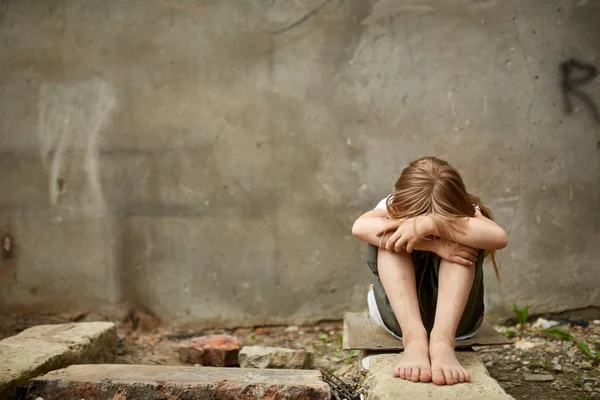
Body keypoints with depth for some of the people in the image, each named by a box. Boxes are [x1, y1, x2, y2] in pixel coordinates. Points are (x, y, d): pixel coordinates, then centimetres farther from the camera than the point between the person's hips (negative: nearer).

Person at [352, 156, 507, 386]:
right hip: (400, 314, 0)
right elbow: (360, 227, -37)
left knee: (461, 232, -26)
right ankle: (414, 338, -40)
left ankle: (443, 339, -41)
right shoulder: (393, 209, -13)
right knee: (389, 236, -25)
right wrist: (435, 244, -41)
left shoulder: (463, 213, -14)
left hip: (455, 315, 0)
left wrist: (432, 224, -48)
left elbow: (498, 237, -37)